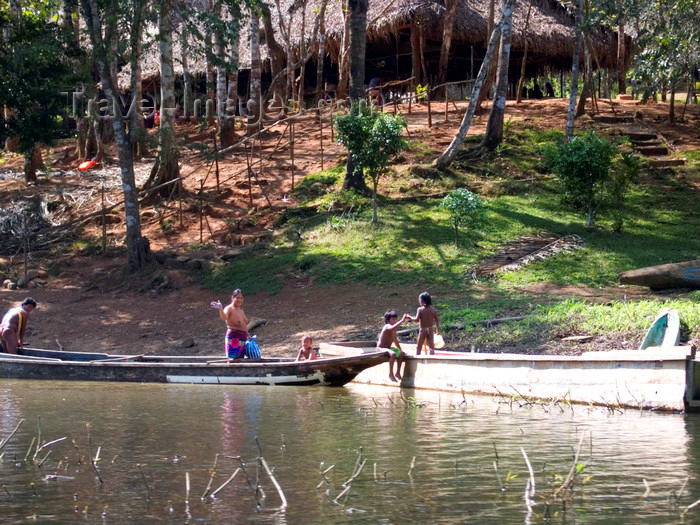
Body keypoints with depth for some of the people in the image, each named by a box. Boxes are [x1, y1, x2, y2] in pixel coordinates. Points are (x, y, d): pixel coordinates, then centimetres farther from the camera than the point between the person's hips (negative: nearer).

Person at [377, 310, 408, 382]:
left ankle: (398, 372, 5)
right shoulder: (387, 326, -17)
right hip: (381, 349, -10)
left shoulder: (394, 330, 12)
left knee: (401, 353, 1)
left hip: (388, 348, 10)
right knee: (393, 354, -32)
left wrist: (400, 350, 19)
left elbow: (396, 341, 24)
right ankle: (391, 374, -24)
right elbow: (392, 328, -43)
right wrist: (402, 320, -42)